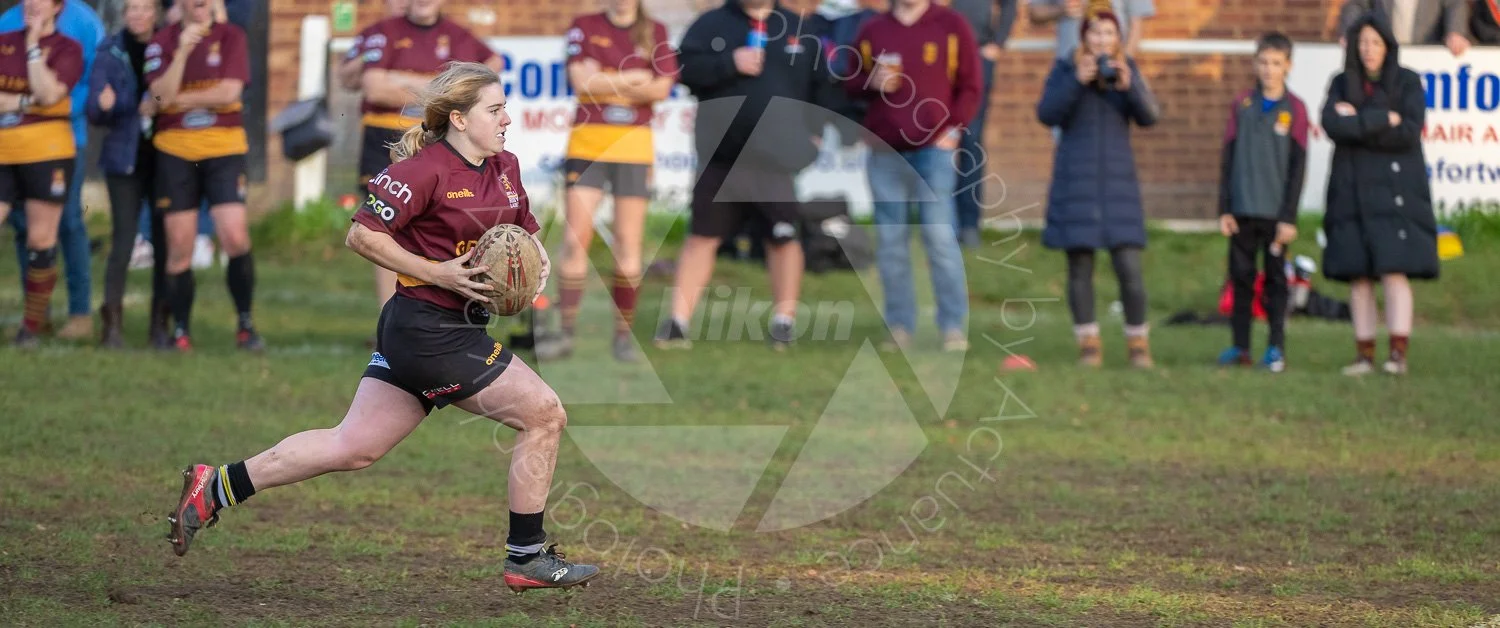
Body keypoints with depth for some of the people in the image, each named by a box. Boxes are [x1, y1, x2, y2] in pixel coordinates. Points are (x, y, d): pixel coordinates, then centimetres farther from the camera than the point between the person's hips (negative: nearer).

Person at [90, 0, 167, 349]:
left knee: (165, 243, 1)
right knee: (122, 243, -7)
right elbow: (96, 111, 3)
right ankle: (112, 325, -4)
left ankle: (160, 326, 8)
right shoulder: (110, 53, 4)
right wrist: (136, 108, -16)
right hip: (125, 160, -1)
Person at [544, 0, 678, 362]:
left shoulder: (656, 33, 8)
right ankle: (566, 334, -1)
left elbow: (661, 89, -4)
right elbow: (582, 81, -8)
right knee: (576, 238, -6)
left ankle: (623, 335, 9)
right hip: (587, 144, -1)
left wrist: (606, 81, -12)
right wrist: (634, 79, -7)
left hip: (634, 148, 1)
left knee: (628, 244, 0)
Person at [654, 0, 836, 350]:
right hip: (721, 155, -1)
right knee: (703, 236, 2)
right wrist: (730, 64, -20)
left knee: (784, 235, 3)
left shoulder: (798, 30, 9)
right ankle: (678, 321, 6)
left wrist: (813, 131, 6)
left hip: (778, 159, 1)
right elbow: (685, 68, -10)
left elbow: (820, 84, 15)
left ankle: (785, 320, 17)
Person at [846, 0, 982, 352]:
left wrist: (954, 128, -8)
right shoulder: (873, 31, 10)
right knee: (890, 240, 3)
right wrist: (872, 83, -6)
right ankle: (900, 328, 9)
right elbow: (851, 85, 15)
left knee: (939, 234, -9)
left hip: (935, 148, -3)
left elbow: (970, 85, 3)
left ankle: (953, 328, -5)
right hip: (885, 151, 3)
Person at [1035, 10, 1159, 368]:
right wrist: (1077, 81, -21)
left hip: (1117, 180, 1)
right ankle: (1089, 343, 8)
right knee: (1080, 265, -1)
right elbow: (1047, 114, -9)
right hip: (1075, 178, -1)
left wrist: (1128, 85, -21)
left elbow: (1149, 116, -5)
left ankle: (1138, 342, 5)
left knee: (1129, 266, -6)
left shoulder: (1128, 69, 6)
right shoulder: (1065, 70, 2)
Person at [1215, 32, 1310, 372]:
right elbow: (1229, 160, 8)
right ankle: (1240, 345, 10)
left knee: (1276, 279, 1)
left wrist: (1289, 217, -6)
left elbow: (1298, 166, -1)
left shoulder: (1295, 109, 0)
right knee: (1241, 277, 5)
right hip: (1242, 211, 2)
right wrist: (1224, 209, 2)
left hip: (1275, 212, -2)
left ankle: (1276, 347, 4)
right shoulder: (1242, 105, 7)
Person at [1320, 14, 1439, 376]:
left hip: (1395, 189, -3)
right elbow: (1332, 126, -7)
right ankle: (1364, 355, 5)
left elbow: (1409, 132, -11)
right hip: (1353, 192, 3)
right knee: (1358, 276, 1)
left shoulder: (1407, 83, 2)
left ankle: (1398, 354, -13)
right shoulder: (1342, 85, 10)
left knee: (1394, 271, -12)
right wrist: (1383, 120, -12)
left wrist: (1359, 122, -9)